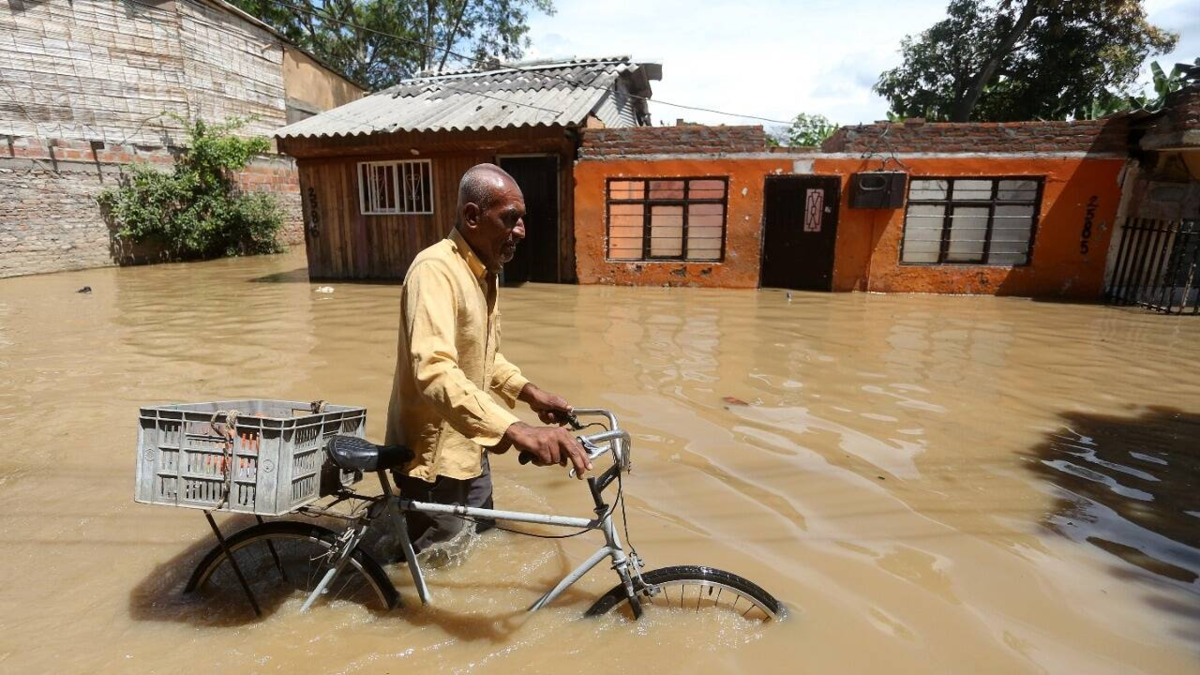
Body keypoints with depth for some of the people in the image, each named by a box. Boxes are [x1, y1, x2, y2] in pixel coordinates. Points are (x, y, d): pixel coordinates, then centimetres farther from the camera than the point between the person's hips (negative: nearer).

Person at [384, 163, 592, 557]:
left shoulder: (484, 271, 6)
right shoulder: (435, 270, -24)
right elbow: (433, 371, -40)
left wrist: (530, 393, 4)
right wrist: (517, 431, -50)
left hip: (468, 449, 9)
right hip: (434, 457, -9)